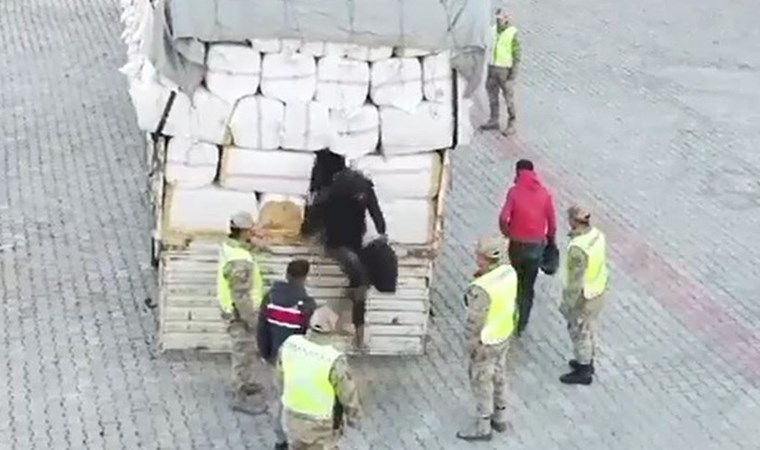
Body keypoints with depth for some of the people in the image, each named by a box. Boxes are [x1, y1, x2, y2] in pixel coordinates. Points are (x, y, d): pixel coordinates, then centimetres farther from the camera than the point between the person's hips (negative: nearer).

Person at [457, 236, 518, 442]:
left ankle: (482, 427, 31)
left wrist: (471, 346, -12)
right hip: (504, 335, 8)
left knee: (482, 383, 13)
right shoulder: (509, 272, -13)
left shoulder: (481, 289, -36)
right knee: (499, 377, 26)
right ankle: (500, 418, 44)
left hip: (486, 342, -8)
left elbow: (474, 323, -25)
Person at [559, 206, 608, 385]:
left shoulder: (578, 248, -35)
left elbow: (575, 280, -27)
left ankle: (583, 371, 27)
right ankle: (588, 362, 45)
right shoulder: (598, 235, -9)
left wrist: (567, 304, -16)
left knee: (579, 332, 12)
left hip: (582, 297, -8)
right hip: (598, 291, 8)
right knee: (590, 328, 25)